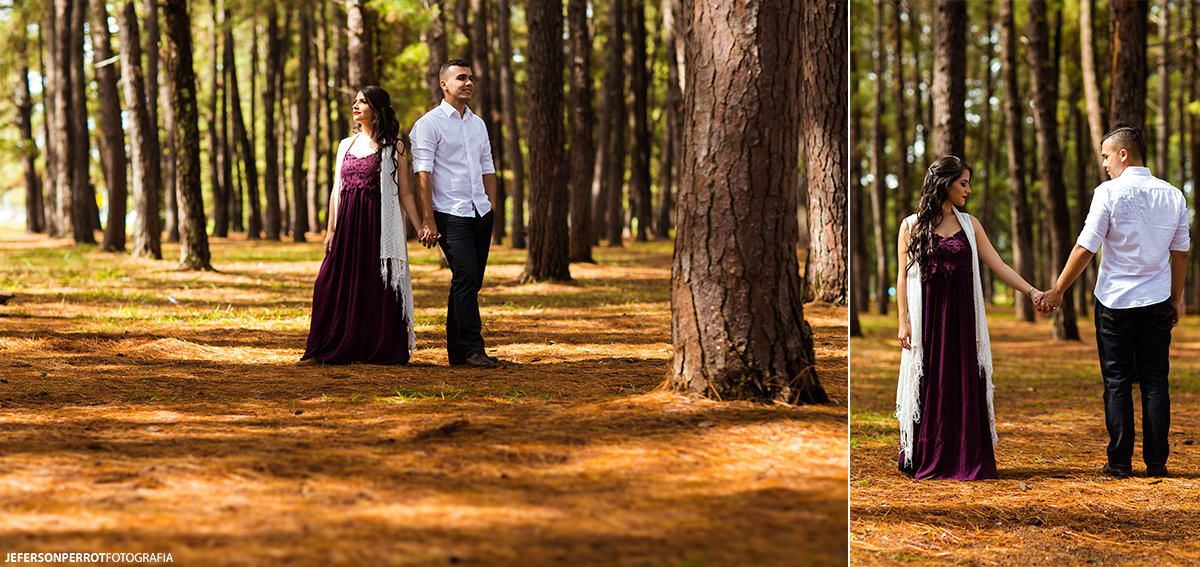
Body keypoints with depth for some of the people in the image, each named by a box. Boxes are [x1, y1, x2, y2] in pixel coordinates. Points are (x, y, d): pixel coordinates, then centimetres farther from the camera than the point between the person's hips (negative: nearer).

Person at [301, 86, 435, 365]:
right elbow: (337, 189, 14)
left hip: (379, 224, -4)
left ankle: (383, 350, 5)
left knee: (378, 286, -3)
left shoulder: (394, 148, 1)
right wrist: (331, 229, 8)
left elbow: (405, 193, 0)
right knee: (338, 284, 2)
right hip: (348, 222, 4)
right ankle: (331, 350, 10)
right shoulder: (346, 145, 14)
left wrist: (420, 227, -9)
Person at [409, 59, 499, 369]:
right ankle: (472, 348, -11)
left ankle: (457, 349, 11)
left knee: (471, 281, 5)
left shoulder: (478, 123, 17)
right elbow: (423, 173, -9)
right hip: (451, 214, -6)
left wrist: (492, 208, 15)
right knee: (466, 277, -14)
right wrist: (428, 218, -15)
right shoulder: (429, 123, -4)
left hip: (481, 213, 6)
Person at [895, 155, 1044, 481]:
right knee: (929, 387, 1)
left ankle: (964, 460, 5)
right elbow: (903, 276, 2)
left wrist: (1032, 291, -4)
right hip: (927, 315, -2)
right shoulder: (911, 226, 2)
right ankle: (925, 461, 9)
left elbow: (998, 265, 6)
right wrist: (903, 320, -5)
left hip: (962, 316, 2)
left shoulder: (969, 224, 9)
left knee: (964, 386, 1)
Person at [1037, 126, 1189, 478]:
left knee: (1117, 382, 2)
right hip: (1157, 301, 3)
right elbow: (1180, 253, 9)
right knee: (1155, 381, 6)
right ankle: (1156, 461, 5)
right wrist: (1177, 299, 20)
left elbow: (1085, 248, -9)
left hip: (1114, 301, -3)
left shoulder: (1109, 193, -10)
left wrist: (1058, 291, -1)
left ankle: (1120, 461, 2)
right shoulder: (1173, 196, 3)